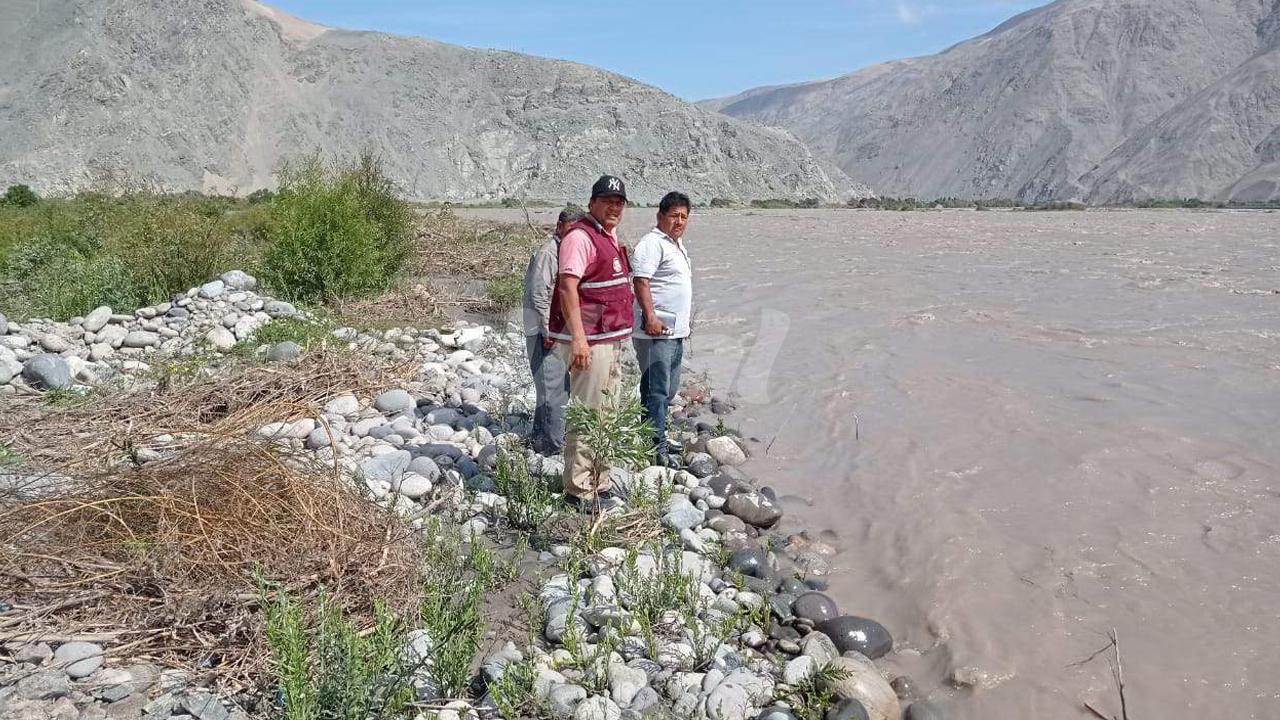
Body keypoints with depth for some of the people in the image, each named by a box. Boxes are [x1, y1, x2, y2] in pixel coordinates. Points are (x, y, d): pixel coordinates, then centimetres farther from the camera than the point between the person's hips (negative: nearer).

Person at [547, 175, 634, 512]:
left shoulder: (610, 237, 17)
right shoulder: (580, 236, -13)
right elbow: (567, 286, -22)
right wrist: (578, 338, -30)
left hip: (612, 339, 10)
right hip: (589, 342, -10)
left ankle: (599, 484, 28)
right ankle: (580, 490, 2)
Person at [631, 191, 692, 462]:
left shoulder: (677, 245, 20)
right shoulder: (652, 243, -12)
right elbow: (640, 280, -22)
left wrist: (684, 319, 29)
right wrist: (650, 317, -30)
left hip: (675, 331, 10)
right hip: (655, 331, -10)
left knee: (669, 389, 17)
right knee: (657, 391, -9)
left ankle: (657, 438, 28)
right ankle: (657, 449, -5)